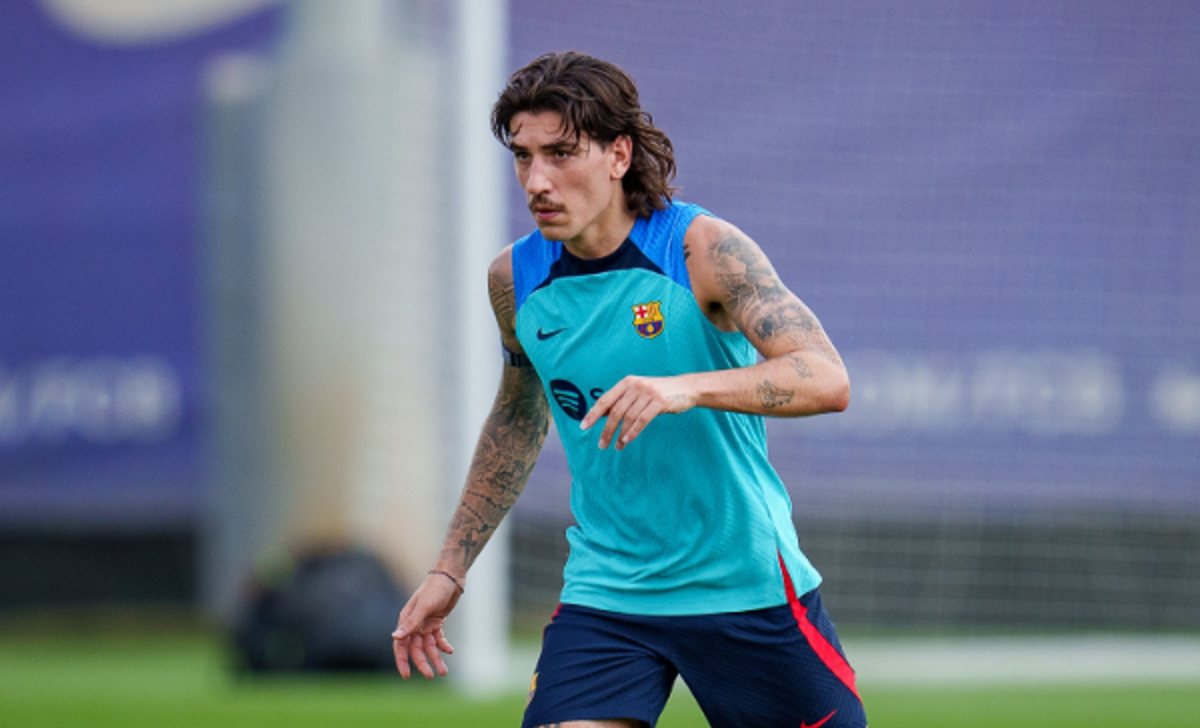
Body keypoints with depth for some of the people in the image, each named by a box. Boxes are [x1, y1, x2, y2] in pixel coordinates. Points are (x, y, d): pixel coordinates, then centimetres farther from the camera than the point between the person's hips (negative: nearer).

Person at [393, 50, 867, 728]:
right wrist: (450, 570, 17)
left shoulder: (703, 250, -15)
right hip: (605, 592, 3)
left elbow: (828, 379, -26)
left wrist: (685, 389, -41)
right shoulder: (514, 279, 0)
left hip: (748, 585, -3)